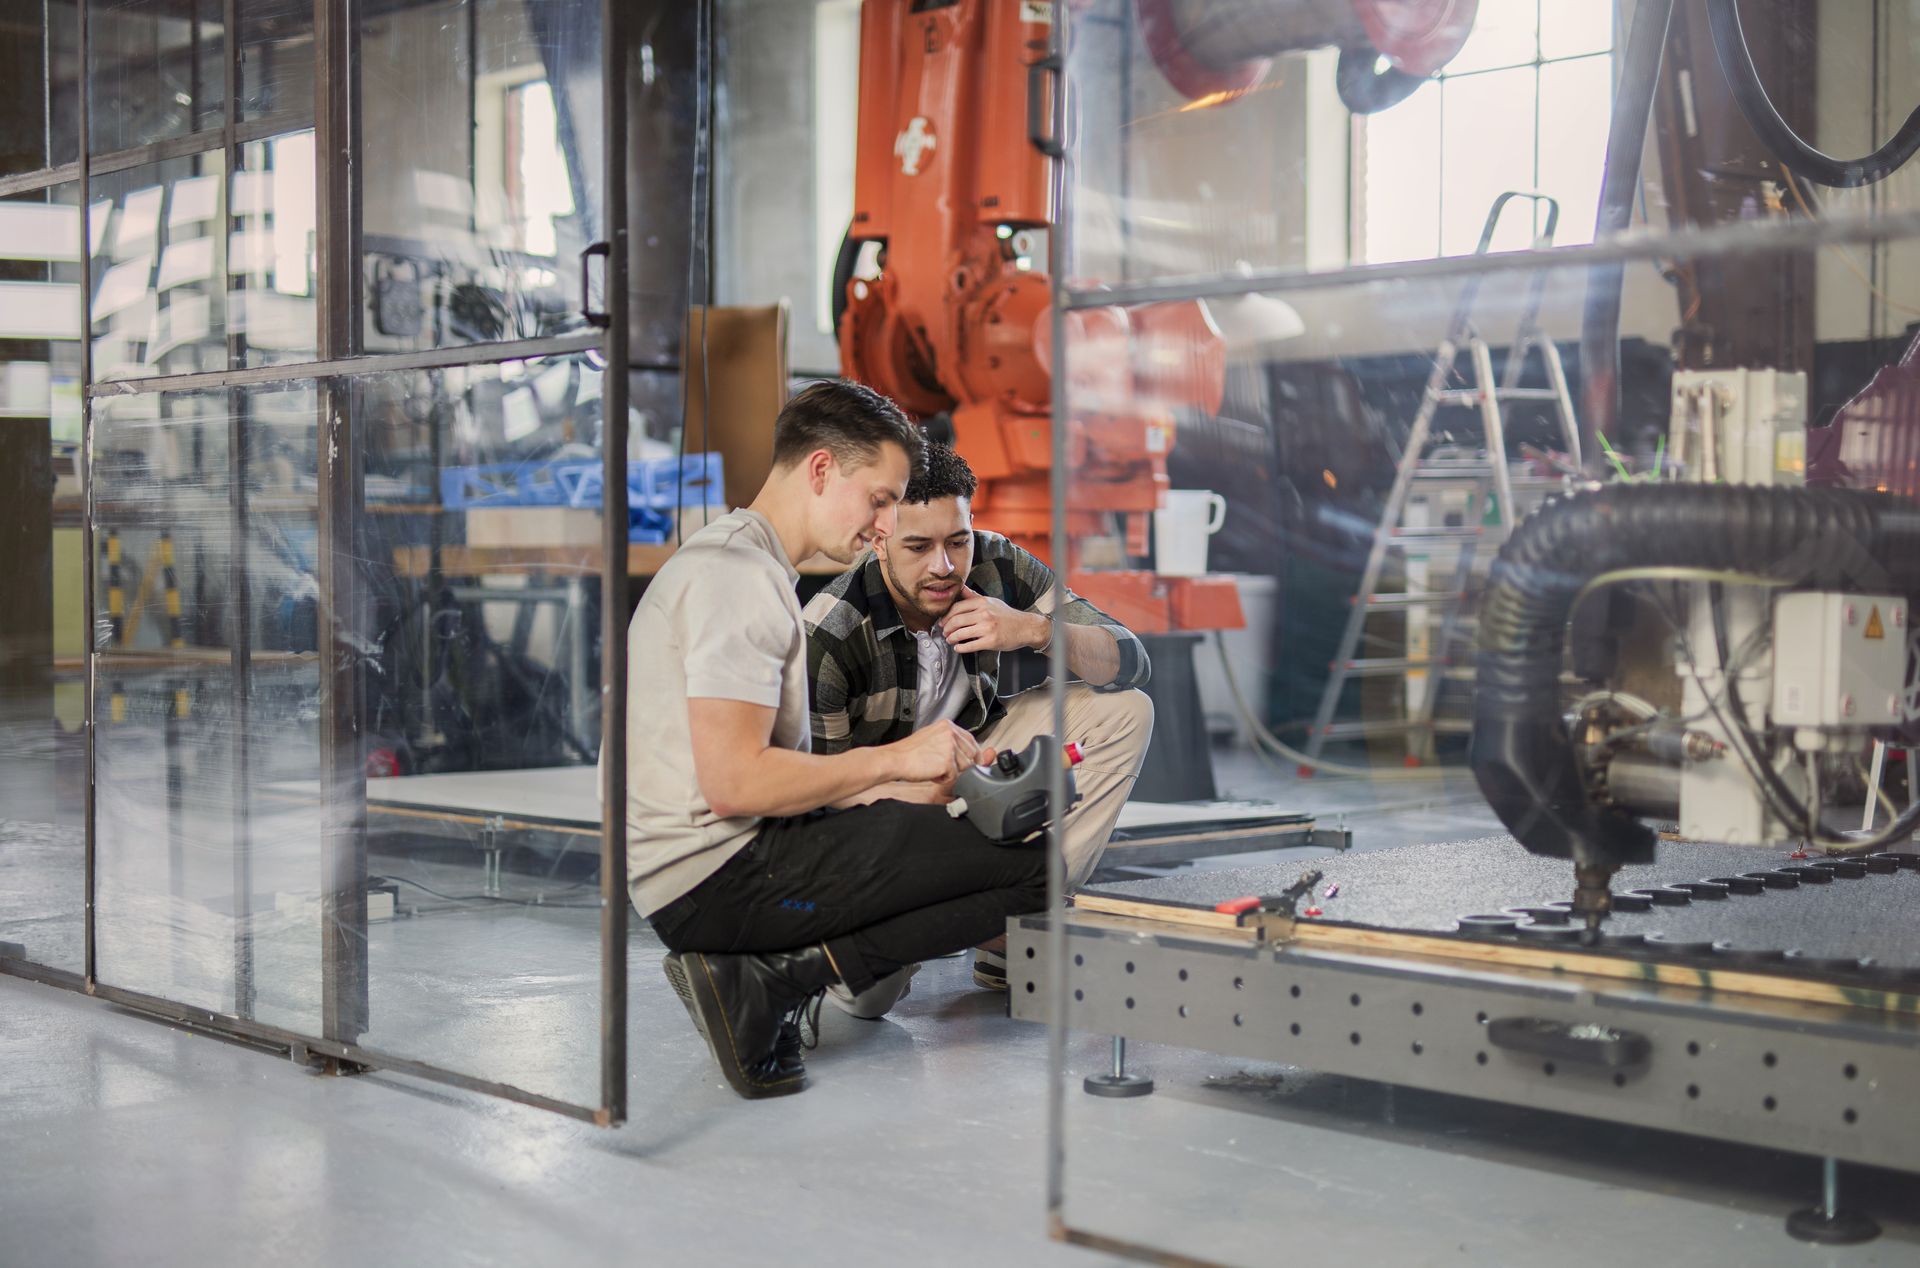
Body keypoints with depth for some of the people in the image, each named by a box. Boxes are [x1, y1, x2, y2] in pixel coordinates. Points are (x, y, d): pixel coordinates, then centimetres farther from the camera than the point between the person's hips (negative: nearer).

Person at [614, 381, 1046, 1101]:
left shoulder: (738, 562, 21)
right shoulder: (738, 574, -13)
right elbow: (736, 782, -22)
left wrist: (921, 766, 7)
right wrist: (897, 760, -10)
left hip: (694, 882, 10)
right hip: (717, 877, -10)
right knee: (1029, 860, -14)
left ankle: (765, 971, 1)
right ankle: (774, 980, -13)